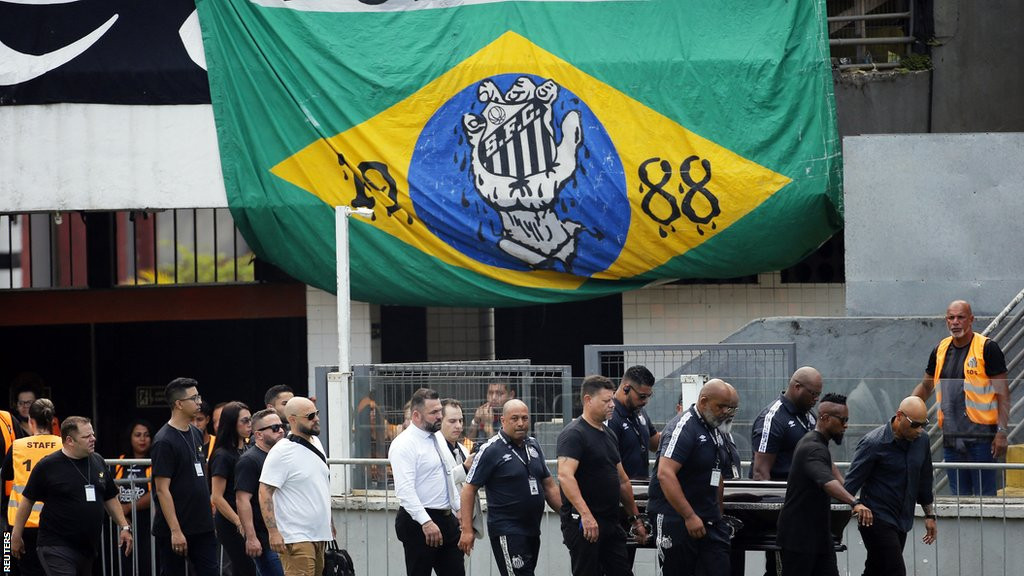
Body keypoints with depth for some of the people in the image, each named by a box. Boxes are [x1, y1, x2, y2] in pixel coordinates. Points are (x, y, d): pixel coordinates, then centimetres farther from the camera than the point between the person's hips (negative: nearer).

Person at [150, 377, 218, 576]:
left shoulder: (196, 434, 11)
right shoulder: (165, 441, -13)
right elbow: (162, 489, -16)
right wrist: (175, 530, -20)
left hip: (202, 527, 7)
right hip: (175, 530, -7)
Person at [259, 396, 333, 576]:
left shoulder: (316, 444, 14)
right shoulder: (282, 452, -12)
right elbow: (265, 493, -15)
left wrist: (330, 524, 25)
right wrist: (273, 532, -21)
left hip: (320, 534, 8)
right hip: (297, 539, -8)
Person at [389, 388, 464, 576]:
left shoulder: (436, 440, 15)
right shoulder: (404, 444, -14)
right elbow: (405, 490, -24)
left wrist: (459, 508, 18)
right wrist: (426, 522, -30)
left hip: (446, 519, 9)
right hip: (419, 523, -9)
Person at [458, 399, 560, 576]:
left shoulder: (533, 445, 12)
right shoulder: (491, 450, -8)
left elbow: (548, 485, 20)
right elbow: (469, 489, -9)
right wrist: (467, 529, -15)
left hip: (532, 530, 7)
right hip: (506, 532, -7)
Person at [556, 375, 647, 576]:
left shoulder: (609, 435, 17)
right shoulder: (574, 434, -11)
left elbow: (622, 481, 25)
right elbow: (565, 476, -25)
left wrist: (635, 518, 23)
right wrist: (585, 514, -33)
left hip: (611, 522, 9)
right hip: (583, 523, -9)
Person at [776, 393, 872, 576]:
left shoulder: (814, 443, 13)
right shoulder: (813, 449, -22)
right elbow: (827, 481, -42)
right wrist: (855, 503, -56)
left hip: (819, 536, 10)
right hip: (799, 537, -10)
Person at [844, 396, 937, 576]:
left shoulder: (921, 440, 5)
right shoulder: (874, 443, -15)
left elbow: (924, 481, 19)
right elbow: (851, 484, -13)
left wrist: (929, 515, 23)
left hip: (903, 521, 7)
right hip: (878, 519, -7)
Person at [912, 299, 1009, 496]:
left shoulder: (987, 348, -5)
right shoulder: (940, 350, 12)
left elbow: (1003, 393, -6)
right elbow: (926, 386, 25)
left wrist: (1002, 432, -13)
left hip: (981, 437, -6)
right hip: (951, 438, 6)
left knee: (984, 495, -6)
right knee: (959, 496, 9)